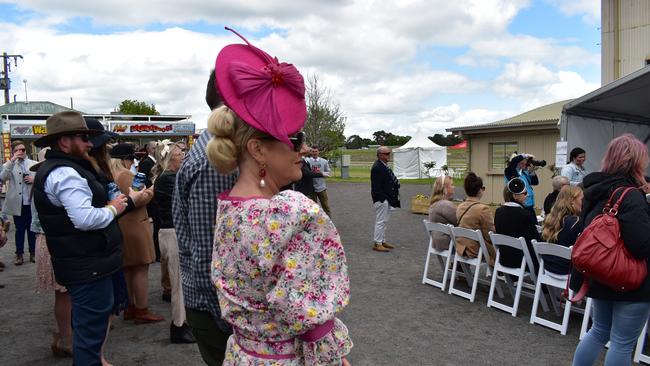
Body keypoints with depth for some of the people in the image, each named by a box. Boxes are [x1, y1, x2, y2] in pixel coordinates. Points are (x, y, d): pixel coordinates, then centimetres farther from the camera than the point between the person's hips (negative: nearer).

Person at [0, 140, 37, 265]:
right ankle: (19, 254, 14)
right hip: (17, 203, 0)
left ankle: (33, 252, 18)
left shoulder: (35, 164, 6)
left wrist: (35, 179, -14)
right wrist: (12, 160, -18)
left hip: (32, 203, 0)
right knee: (19, 229, 6)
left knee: (32, 229, 9)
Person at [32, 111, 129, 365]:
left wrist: (107, 205, 10)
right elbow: (85, 219, -28)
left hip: (81, 264, 11)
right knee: (91, 329, -3)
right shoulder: (65, 173, -18)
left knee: (86, 326, 24)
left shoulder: (57, 170, 16)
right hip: (88, 266, -11)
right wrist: (113, 208, -12)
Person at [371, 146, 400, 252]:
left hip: (387, 198, 10)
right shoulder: (377, 168, -19)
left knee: (384, 221, 17)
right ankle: (377, 244, 2)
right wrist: (383, 198, -21)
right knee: (380, 221, -5)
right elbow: (376, 186, -22)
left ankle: (383, 241, 26)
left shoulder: (385, 166, 13)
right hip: (381, 199, -10)